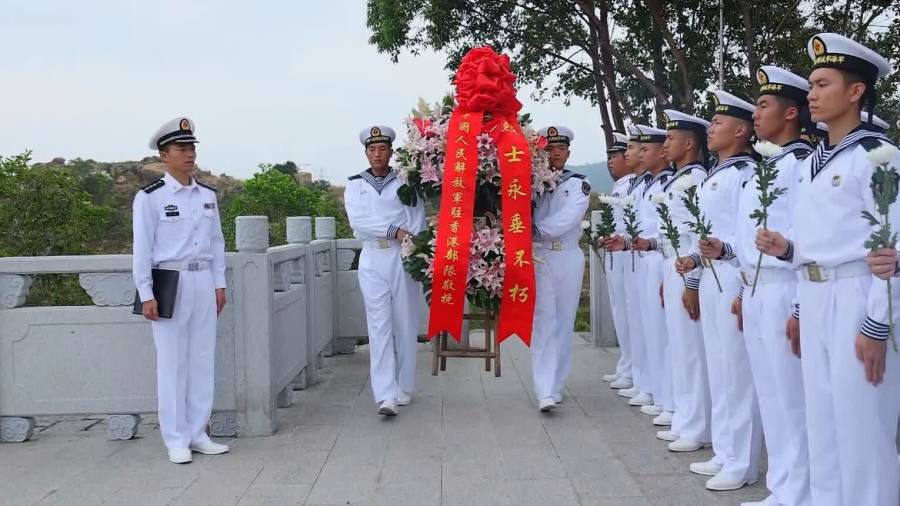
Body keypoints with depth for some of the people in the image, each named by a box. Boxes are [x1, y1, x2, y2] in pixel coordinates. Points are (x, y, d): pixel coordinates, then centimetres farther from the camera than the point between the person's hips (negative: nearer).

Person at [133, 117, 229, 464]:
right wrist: (146, 295, -9)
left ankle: (198, 434, 18)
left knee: (203, 360, 8)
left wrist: (219, 284, 11)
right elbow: (142, 248, -6)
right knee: (173, 363, 0)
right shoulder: (150, 197, -5)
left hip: (204, 282, 5)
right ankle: (176, 440, 9)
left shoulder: (208, 195, 10)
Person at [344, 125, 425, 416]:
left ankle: (404, 389, 16)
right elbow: (358, 221, -3)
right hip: (372, 259, 0)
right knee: (379, 326, -6)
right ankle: (386, 397, -10)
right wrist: (394, 230, -11)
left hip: (403, 257, 0)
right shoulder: (355, 185, 11)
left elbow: (417, 218, 0)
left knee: (405, 324, 3)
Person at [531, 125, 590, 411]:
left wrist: (535, 229, -9)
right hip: (538, 257, -1)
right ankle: (546, 392, -12)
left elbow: (566, 221, -11)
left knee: (564, 322, 6)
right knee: (544, 320, -8)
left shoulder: (579, 185, 3)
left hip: (569, 257, 1)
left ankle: (556, 385, 18)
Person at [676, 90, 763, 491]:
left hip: (734, 278, -9)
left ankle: (742, 464, 6)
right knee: (718, 370, 14)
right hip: (711, 279, 9)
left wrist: (723, 251, -33)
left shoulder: (746, 173, -10)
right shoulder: (713, 176, 18)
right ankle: (724, 453, 24)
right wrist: (695, 258, 10)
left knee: (738, 371, -3)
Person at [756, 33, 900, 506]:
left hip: (858, 299, -8)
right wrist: (786, 248, 0)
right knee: (821, 420, 14)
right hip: (814, 297, 8)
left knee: (861, 426, -1)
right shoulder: (812, 163, 14)